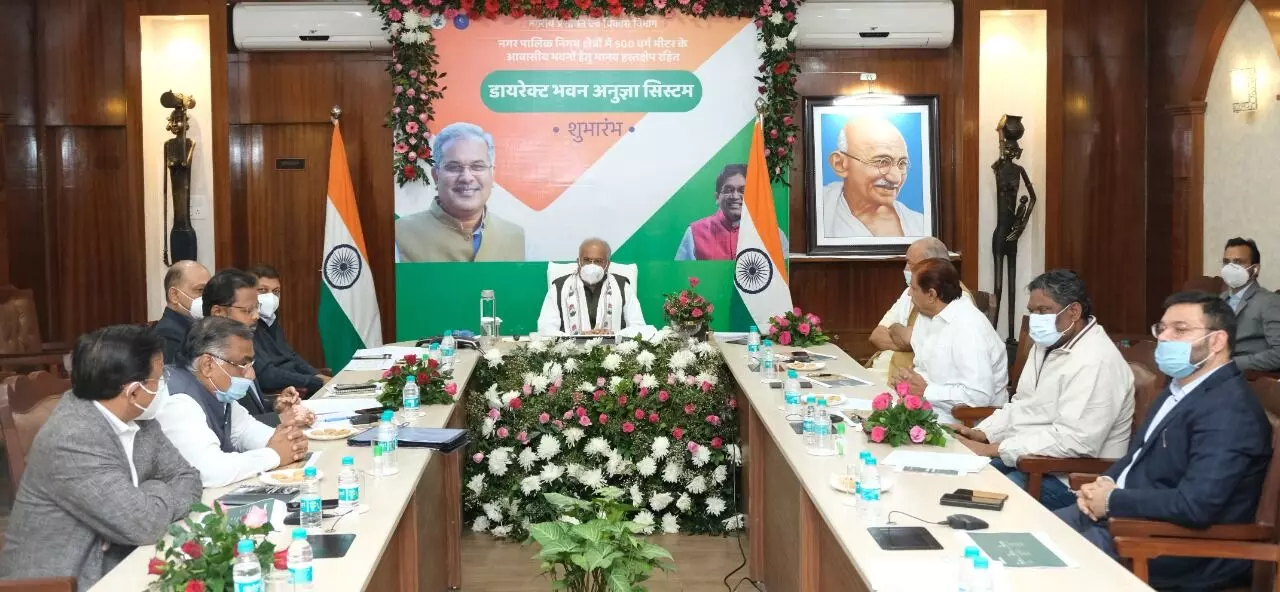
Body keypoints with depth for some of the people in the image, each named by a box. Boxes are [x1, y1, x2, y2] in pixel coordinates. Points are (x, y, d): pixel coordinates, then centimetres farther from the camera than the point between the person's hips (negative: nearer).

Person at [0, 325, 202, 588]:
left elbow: (187, 478, 7)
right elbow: (145, 525, -25)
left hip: (112, 567, 7)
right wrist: (160, 492, -5)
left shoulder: (135, 418, 0)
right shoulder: (72, 440, -24)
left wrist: (157, 505, -12)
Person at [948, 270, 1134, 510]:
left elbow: (1072, 440, -27)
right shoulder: (1047, 345, 13)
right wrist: (981, 433, -1)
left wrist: (992, 449, -25)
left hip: (1066, 479, -9)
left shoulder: (1095, 363, -20)